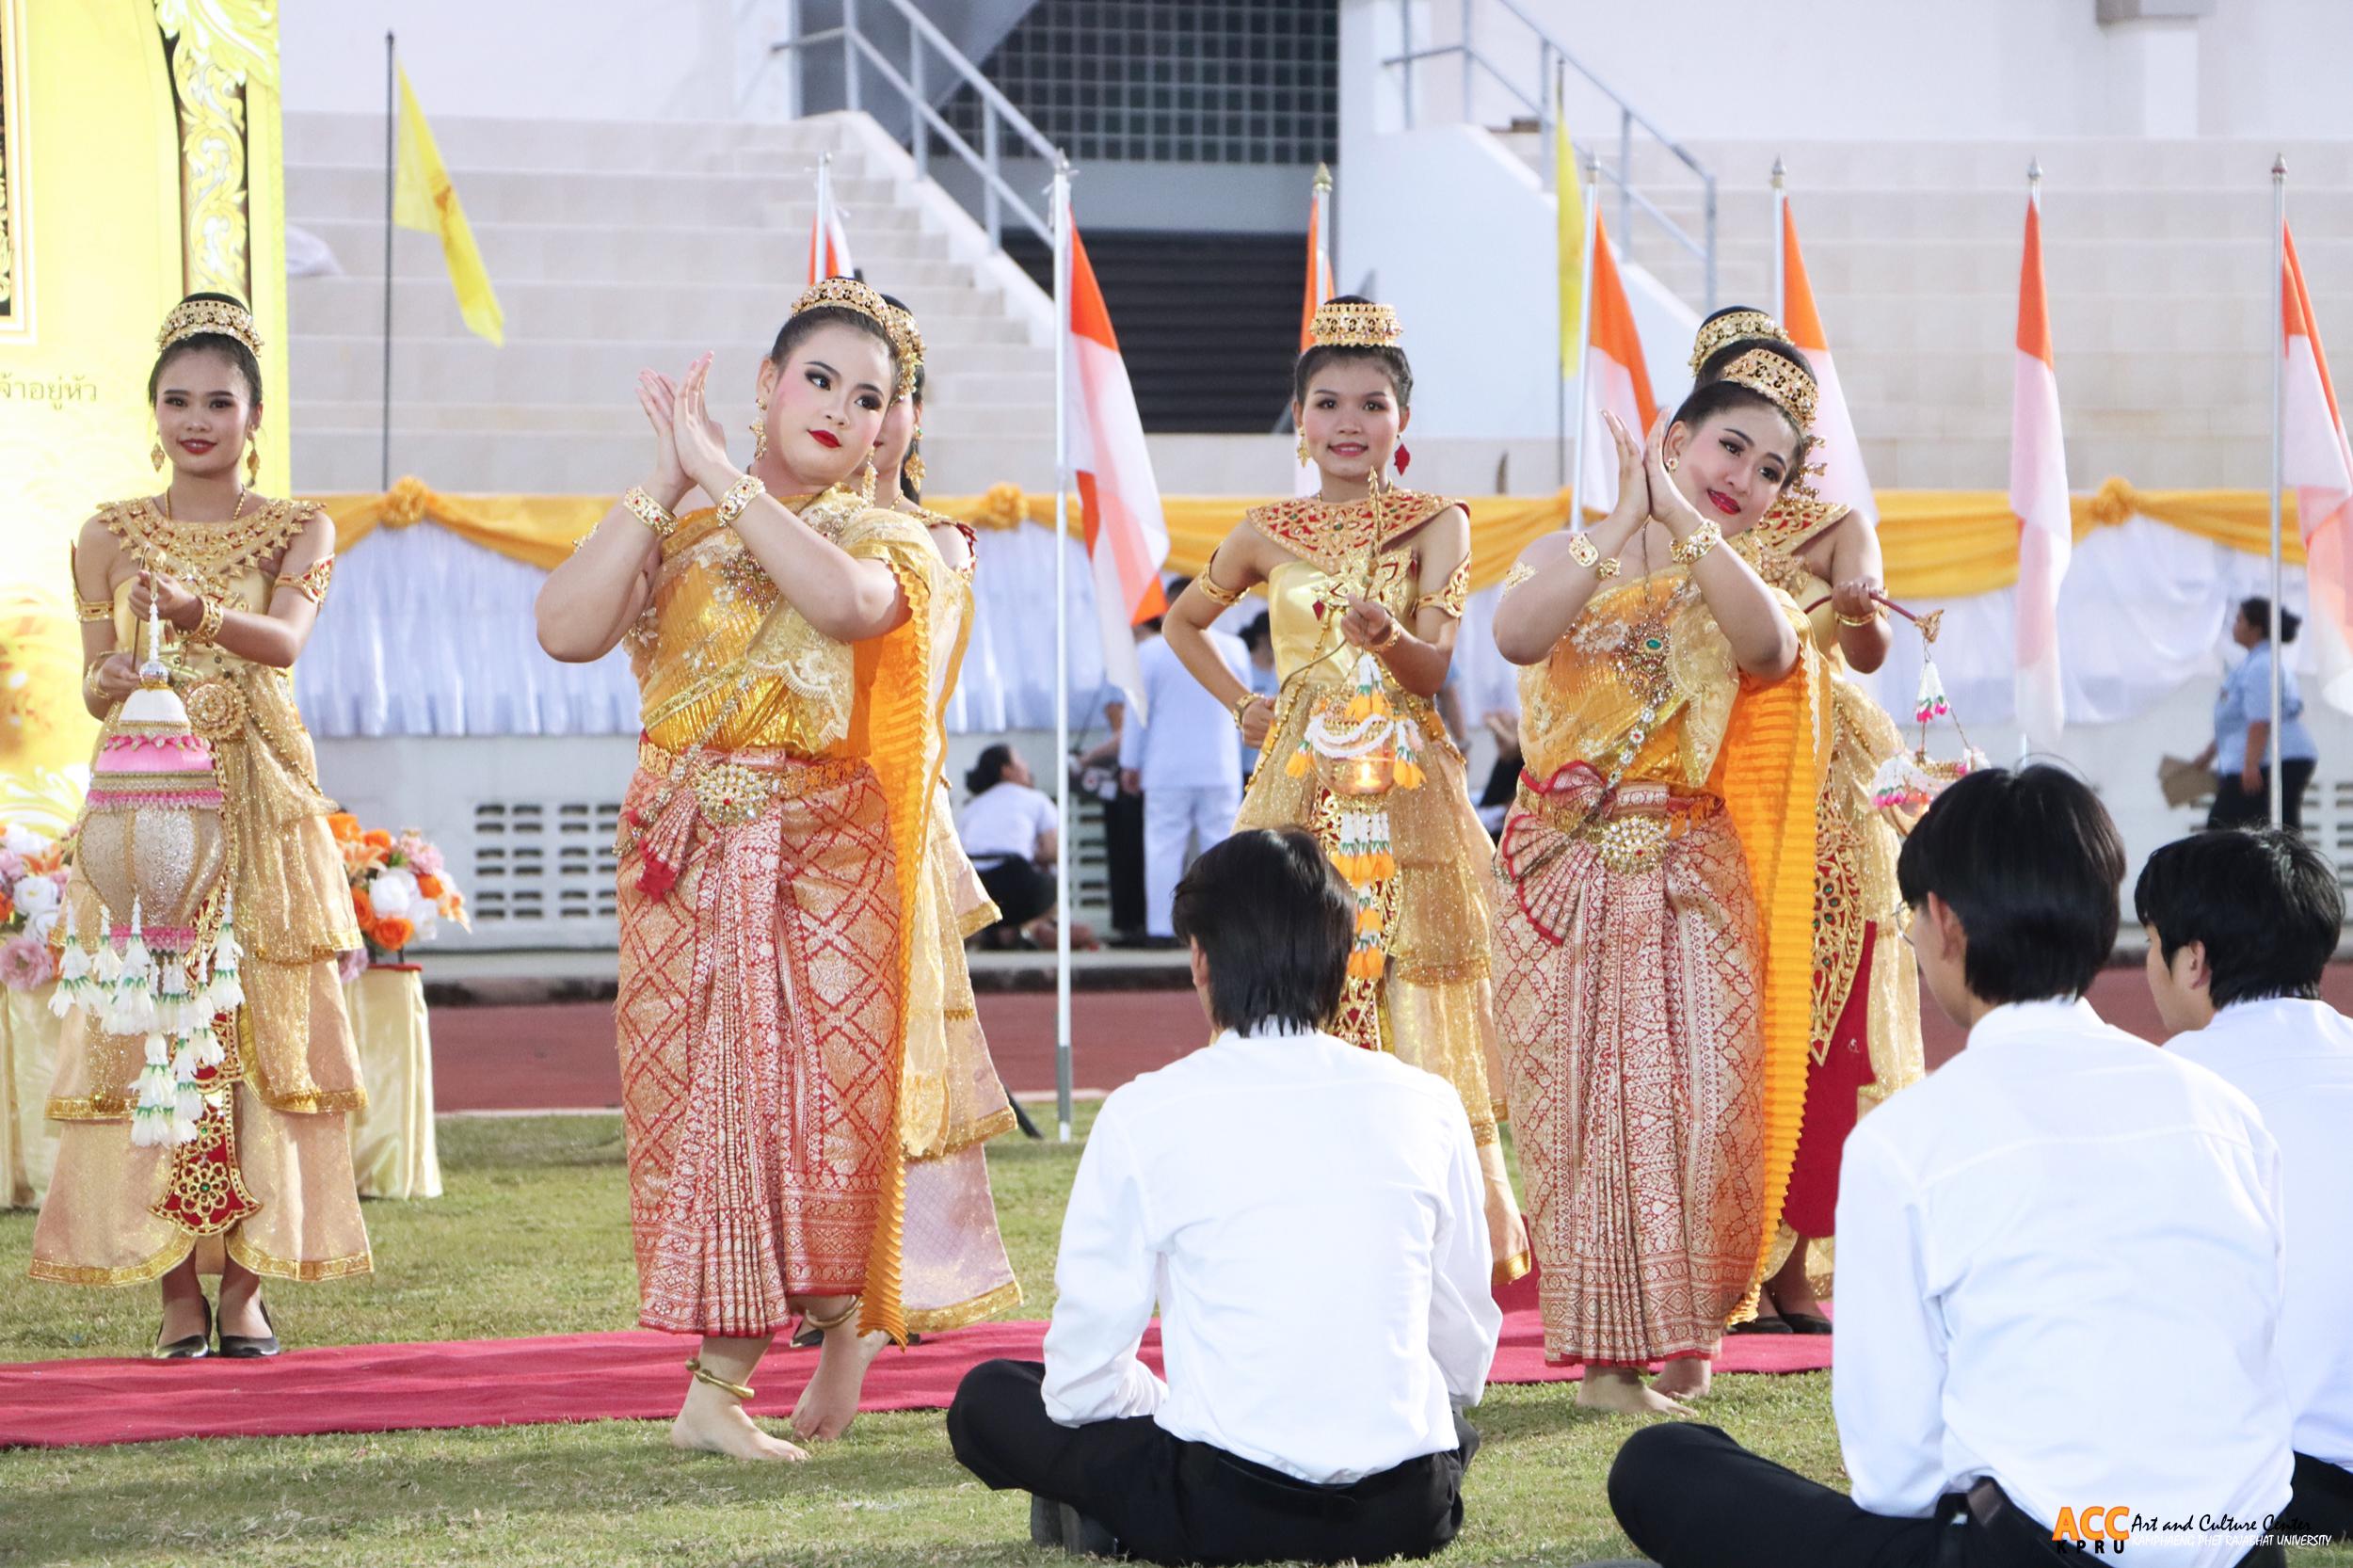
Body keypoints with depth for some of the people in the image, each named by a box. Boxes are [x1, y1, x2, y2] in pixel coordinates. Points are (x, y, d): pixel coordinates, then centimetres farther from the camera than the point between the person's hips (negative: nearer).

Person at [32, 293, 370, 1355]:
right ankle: (177, 1287, 0)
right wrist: (116, 682, -17)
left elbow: (286, 639, -15)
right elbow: (96, 689, 7)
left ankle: (246, 1282, 1)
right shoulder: (110, 537, 9)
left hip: (261, 800, -1)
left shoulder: (297, 532, 4)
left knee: (264, 1027, -4)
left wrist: (202, 612, -35)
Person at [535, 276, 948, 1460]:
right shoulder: (676, 534, 8)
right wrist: (665, 482, -10)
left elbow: (845, 600, -21)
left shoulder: (887, 539, 5)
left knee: (819, 1093, -7)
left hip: (825, 859, -1)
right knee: (697, 1094, -3)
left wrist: (722, 473, -17)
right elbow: (566, 629, -10)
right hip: (683, 856, 1)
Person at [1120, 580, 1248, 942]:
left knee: (1164, 848, 1)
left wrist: (1130, 763, 8)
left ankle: (1162, 929, -3)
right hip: (1221, 768, 2)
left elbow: (1139, 711, -1)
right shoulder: (1233, 649, 3)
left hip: (1167, 769, -2)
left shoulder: (1151, 651, -5)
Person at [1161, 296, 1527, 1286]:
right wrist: (1240, 705, 14)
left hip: (1405, 794, -2)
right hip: (1301, 788, 2)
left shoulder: (1435, 525, 2)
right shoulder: (1267, 534, 9)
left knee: (1414, 1015, -6)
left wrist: (1386, 634, -29)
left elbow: (1433, 668, -9)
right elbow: (1182, 622, 27)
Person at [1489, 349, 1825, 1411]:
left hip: (1691, 883, 1)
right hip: (1563, 873, -1)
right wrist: (1623, 525, -15)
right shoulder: (1570, 559, 7)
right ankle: (1607, 1349, 6)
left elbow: (1772, 645, -18)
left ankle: (1688, 1327, 13)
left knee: (1706, 1104, -8)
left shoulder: (1740, 592, 9)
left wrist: (1683, 518, -16)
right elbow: (1516, 635, -17)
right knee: (1581, 1107, -3)